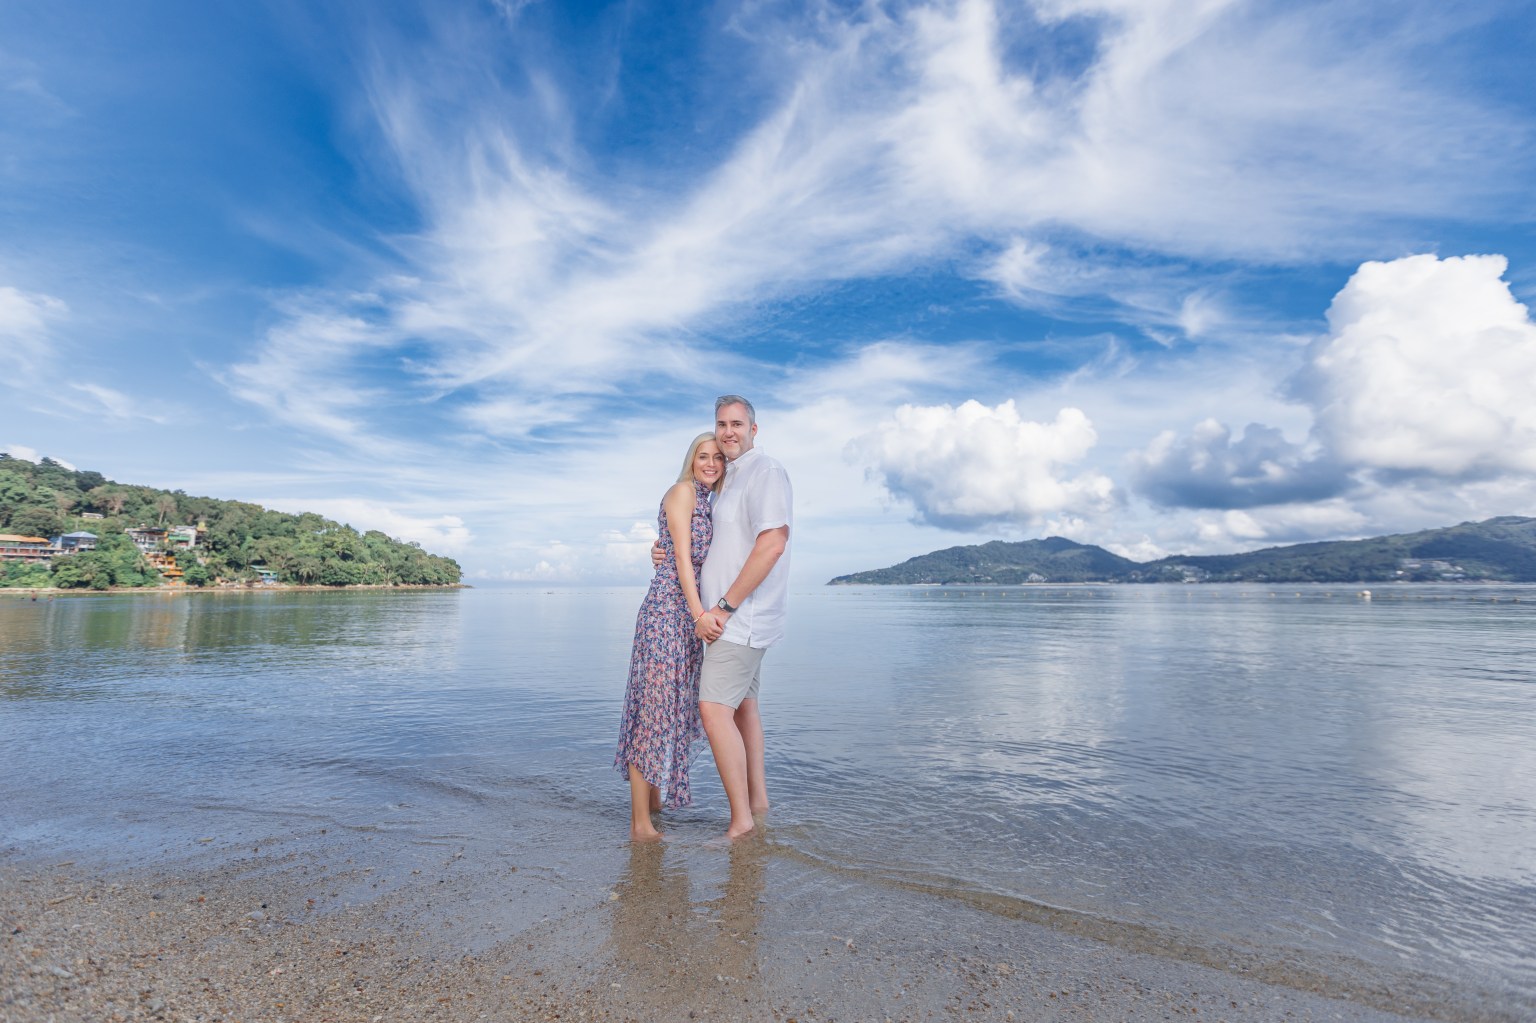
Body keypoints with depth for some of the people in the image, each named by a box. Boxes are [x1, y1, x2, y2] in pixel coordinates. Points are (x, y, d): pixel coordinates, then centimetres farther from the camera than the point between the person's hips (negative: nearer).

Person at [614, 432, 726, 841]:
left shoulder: (708, 502, 19)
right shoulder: (682, 491, -5)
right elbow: (681, 557, -13)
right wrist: (699, 611, -20)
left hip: (689, 612, 9)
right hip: (667, 606, -9)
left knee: (674, 707, 14)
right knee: (655, 707, -6)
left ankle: (657, 799, 28)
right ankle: (640, 823, 0)